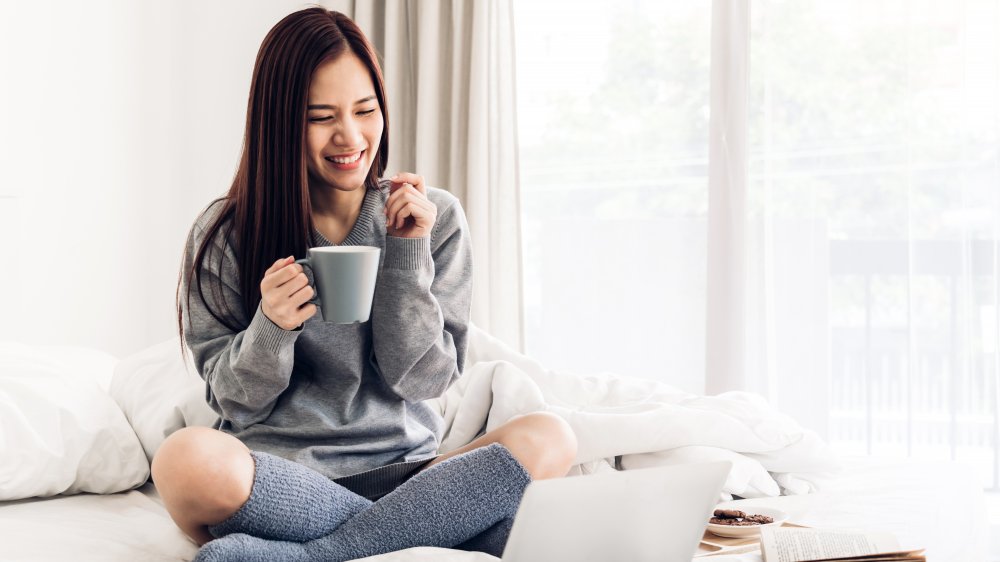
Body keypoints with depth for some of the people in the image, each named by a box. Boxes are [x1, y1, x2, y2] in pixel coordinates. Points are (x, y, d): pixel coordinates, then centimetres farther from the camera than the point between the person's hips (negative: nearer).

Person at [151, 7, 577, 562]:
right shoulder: (225, 234, 1)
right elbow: (236, 400, 2)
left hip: (399, 470, 2)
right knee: (187, 458, -36)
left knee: (547, 438, -26)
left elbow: (420, 380, 1)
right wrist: (270, 329, -19)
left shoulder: (435, 218, 5)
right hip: (275, 481, -2)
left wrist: (406, 253, -9)